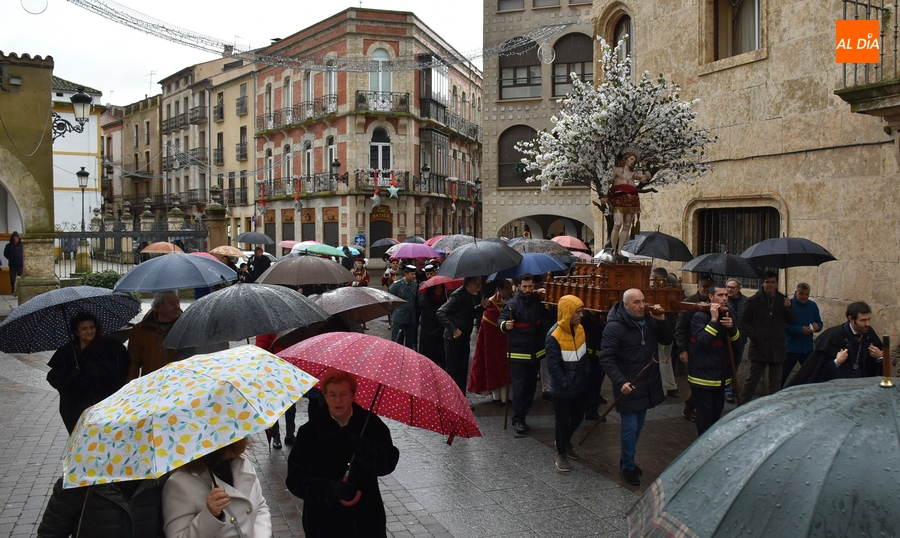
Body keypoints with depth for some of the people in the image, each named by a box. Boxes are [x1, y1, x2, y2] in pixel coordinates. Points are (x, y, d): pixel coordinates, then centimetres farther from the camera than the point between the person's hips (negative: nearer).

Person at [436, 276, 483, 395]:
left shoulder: (475, 295, 3)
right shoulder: (458, 295, -20)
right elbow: (440, 313, -24)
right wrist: (453, 329, -24)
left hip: (464, 338, 7)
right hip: (454, 339, -7)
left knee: (463, 372, 13)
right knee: (453, 372, 1)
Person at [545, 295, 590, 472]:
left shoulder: (580, 329, -2)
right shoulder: (554, 336, -23)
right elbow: (553, 366, -22)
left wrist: (586, 375, 5)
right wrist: (566, 385, -21)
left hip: (579, 385, 7)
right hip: (563, 389, -7)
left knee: (578, 417, 20)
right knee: (563, 421, 8)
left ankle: (565, 441, 46)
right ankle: (561, 454, 27)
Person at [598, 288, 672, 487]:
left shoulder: (649, 320, 1)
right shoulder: (614, 327, -19)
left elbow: (667, 340, 9)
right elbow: (606, 359, -20)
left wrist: (662, 321, -8)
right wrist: (620, 382, -30)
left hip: (647, 384, 7)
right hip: (628, 386, -6)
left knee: (638, 426, 18)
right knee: (630, 428, 0)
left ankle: (627, 459, 36)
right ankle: (628, 467, 17)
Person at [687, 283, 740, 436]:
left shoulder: (727, 316, 12)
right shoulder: (700, 317, -11)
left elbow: (737, 342, 4)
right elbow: (703, 342, -23)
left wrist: (731, 327, -16)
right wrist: (714, 320, -26)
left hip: (720, 376, 7)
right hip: (703, 375, -7)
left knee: (717, 411, 15)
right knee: (705, 414, -4)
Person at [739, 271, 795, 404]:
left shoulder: (783, 300, 7)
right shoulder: (754, 301, -3)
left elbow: (792, 322, 9)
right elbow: (744, 323, -1)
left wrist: (788, 308, -8)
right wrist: (754, 336, -14)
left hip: (777, 348, 4)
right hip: (759, 347, -3)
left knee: (776, 382, 11)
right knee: (752, 379, 1)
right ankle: (742, 406, 11)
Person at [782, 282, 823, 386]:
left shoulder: (813, 306, 7)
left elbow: (820, 323, 11)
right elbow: (784, 325, -14)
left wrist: (817, 326, -13)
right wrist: (800, 330, -26)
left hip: (808, 348, 5)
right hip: (790, 349, -5)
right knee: (782, 376, 1)